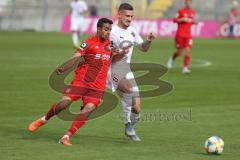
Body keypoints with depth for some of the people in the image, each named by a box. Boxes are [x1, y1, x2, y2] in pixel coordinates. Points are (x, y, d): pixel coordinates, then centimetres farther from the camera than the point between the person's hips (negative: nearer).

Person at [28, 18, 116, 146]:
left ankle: (66, 137, -12)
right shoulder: (89, 43, -7)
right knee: (64, 103, -12)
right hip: (81, 80, -4)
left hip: (97, 86, 4)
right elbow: (75, 58, -14)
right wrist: (62, 69, -31)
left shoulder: (110, 44, 10)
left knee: (88, 109, -16)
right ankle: (44, 119, 17)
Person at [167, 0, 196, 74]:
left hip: (188, 35, 3)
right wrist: (182, 19, -17)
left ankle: (185, 68, -9)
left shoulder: (193, 12, 8)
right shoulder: (181, 11, -6)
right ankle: (171, 59, 34)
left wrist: (193, 22, 1)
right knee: (179, 52, 2)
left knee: (187, 51, -11)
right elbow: (174, 20, -1)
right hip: (180, 34, -3)